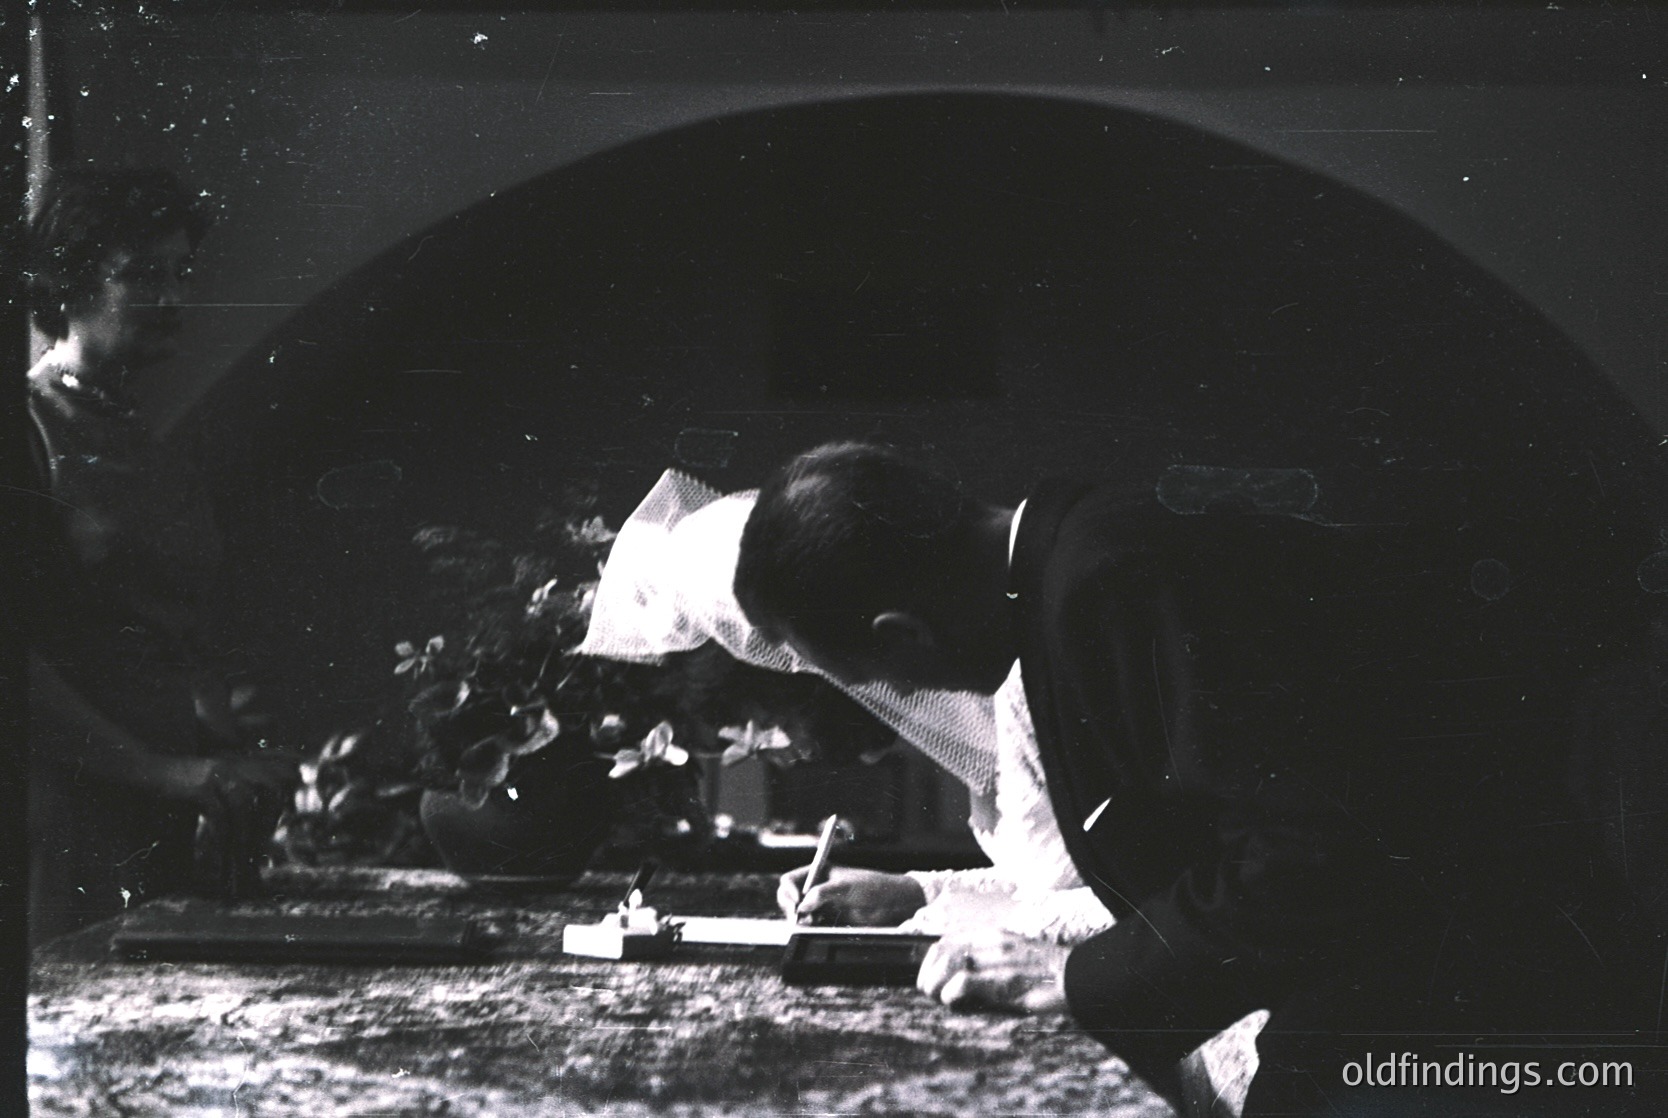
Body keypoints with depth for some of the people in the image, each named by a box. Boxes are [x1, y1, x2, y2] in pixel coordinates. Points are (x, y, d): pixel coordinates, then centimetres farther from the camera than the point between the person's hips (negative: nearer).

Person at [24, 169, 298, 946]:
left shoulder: (157, 457, 18)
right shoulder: (29, 431, -7)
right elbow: (19, 662, -15)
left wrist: (230, 764, 2)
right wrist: (164, 773, -16)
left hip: (170, 827, 7)